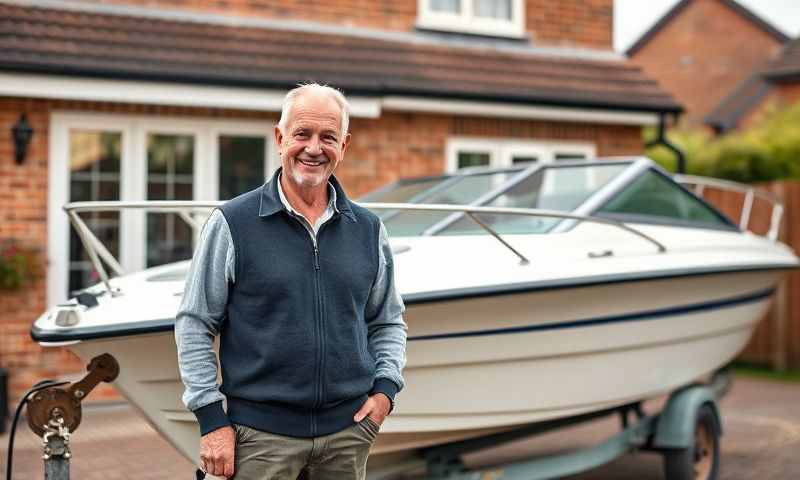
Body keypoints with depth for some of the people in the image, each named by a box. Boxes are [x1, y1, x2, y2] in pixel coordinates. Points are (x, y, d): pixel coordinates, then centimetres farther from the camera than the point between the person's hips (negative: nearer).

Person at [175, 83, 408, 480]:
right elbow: (194, 326, -2)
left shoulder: (368, 230, 8)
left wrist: (386, 388, 2)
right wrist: (212, 419, -7)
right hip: (260, 433, -3)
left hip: (348, 430, 4)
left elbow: (388, 322, 18)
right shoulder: (232, 223, -3)